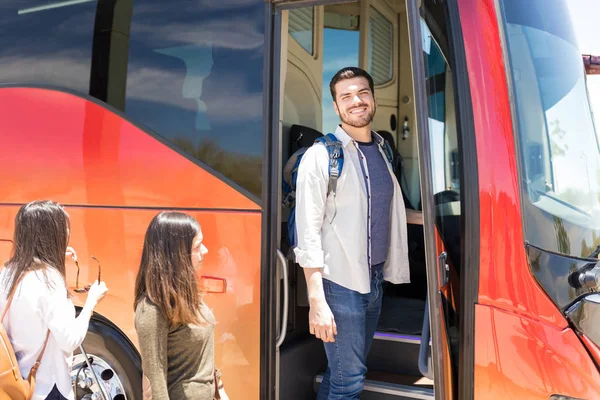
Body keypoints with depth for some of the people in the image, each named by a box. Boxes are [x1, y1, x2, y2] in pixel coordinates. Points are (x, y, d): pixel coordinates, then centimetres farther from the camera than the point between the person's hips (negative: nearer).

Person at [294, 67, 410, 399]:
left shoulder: (383, 152, 9)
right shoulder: (321, 156, -9)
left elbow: (393, 216, 14)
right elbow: (308, 233, -14)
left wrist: (392, 272, 10)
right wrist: (317, 301, -17)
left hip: (376, 280, 6)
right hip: (340, 283, -5)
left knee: (341, 371, 17)